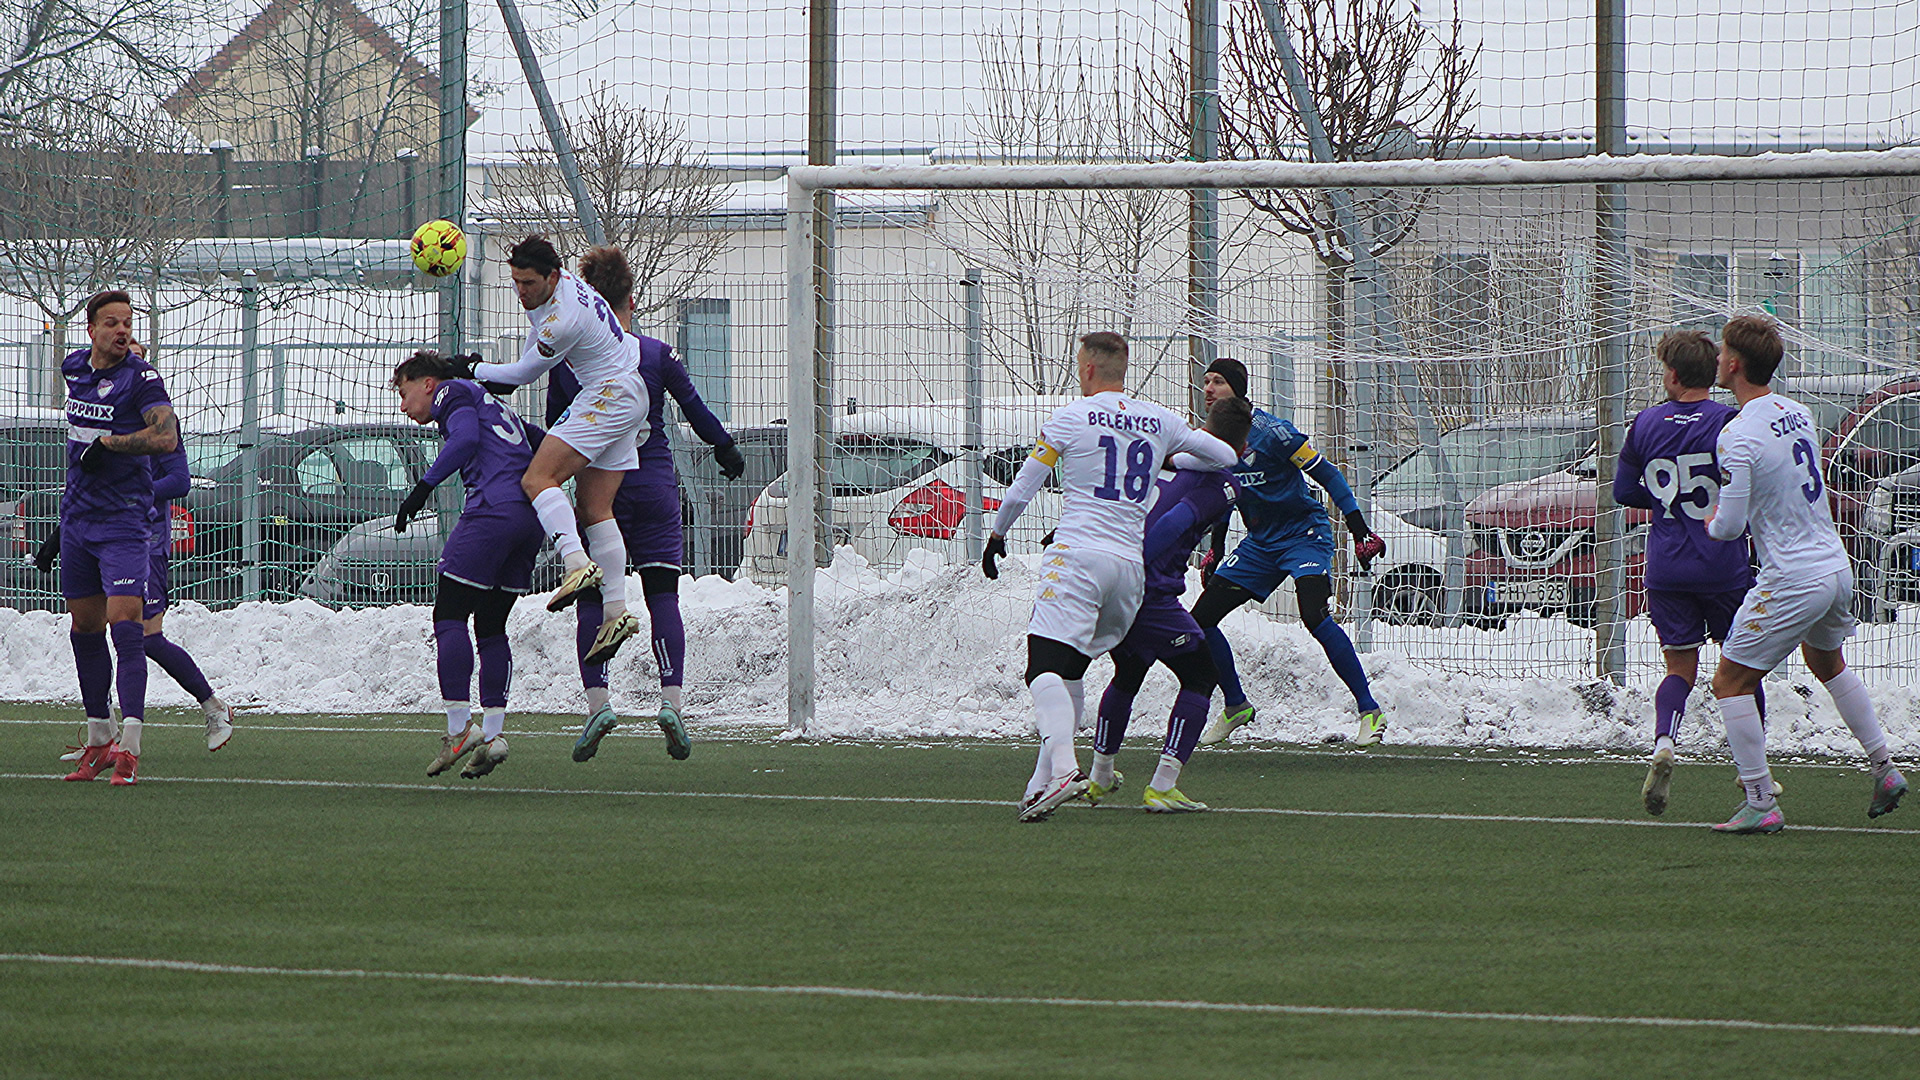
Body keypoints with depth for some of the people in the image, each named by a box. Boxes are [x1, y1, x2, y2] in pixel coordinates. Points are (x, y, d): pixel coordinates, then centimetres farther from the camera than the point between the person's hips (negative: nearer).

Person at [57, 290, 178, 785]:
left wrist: (108, 443, -22)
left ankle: (129, 745, -22)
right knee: (85, 628, 12)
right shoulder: (75, 367, 8)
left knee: (125, 624, -16)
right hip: (76, 517, 7)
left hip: (125, 519, -7)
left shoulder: (140, 377, -12)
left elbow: (166, 436, -25)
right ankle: (98, 739, 22)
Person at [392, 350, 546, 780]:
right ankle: (493, 732, 5)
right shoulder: (491, 402, 31)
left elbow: (466, 438, -13)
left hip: (492, 510, -8)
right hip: (533, 516, 8)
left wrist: (423, 487, -14)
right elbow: (545, 444, 29)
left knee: (449, 616, -5)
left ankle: (459, 729, -13)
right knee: (491, 626, 13)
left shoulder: (452, 393, 7)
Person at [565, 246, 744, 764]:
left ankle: (597, 700, -9)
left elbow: (554, 430, 8)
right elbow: (695, 409, 4)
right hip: (654, 489, 0)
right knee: (662, 593, 4)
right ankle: (671, 698, -10)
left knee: (593, 597, 6)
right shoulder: (657, 355, -4)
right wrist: (725, 448, 22)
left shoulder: (565, 360, -2)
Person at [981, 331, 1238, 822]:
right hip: (1131, 564, 5)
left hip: (1076, 556, -5)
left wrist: (996, 535, 21)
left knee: (1046, 667, -14)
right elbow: (1226, 457, 20)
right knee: (1070, 671, 13)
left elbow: (1020, 491, 5)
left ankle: (1062, 768, -35)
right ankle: (1042, 783, 7)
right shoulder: (1159, 422, 12)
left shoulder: (1069, 419, 1)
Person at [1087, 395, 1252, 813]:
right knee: (1199, 676, 7)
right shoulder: (1221, 484, -6)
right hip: (1151, 590, -8)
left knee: (1127, 674, 30)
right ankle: (1162, 787, -5)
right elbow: (1175, 522, -20)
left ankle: (1099, 777, 41)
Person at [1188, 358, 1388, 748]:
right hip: (1260, 542, 8)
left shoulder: (1268, 430, -19)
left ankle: (1370, 711, -22)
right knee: (1201, 619, 1)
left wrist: (1361, 532, -18)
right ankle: (1236, 706, 21)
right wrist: (1216, 551, 21)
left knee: (1313, 615, -29)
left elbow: (1326, 474, -16)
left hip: (1304, 533, -8)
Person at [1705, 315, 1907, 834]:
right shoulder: (1798, 413, 5)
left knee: (1730, 683, 1)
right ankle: (1885, 771, 36)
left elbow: (1730, 526, -21)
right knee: (1828, 664, 32)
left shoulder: (1738, 436, -20)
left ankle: (1761, 804, -3)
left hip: (1792, 580, -8)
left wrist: (1712, 523, 3)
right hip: (1837, 567, 8)